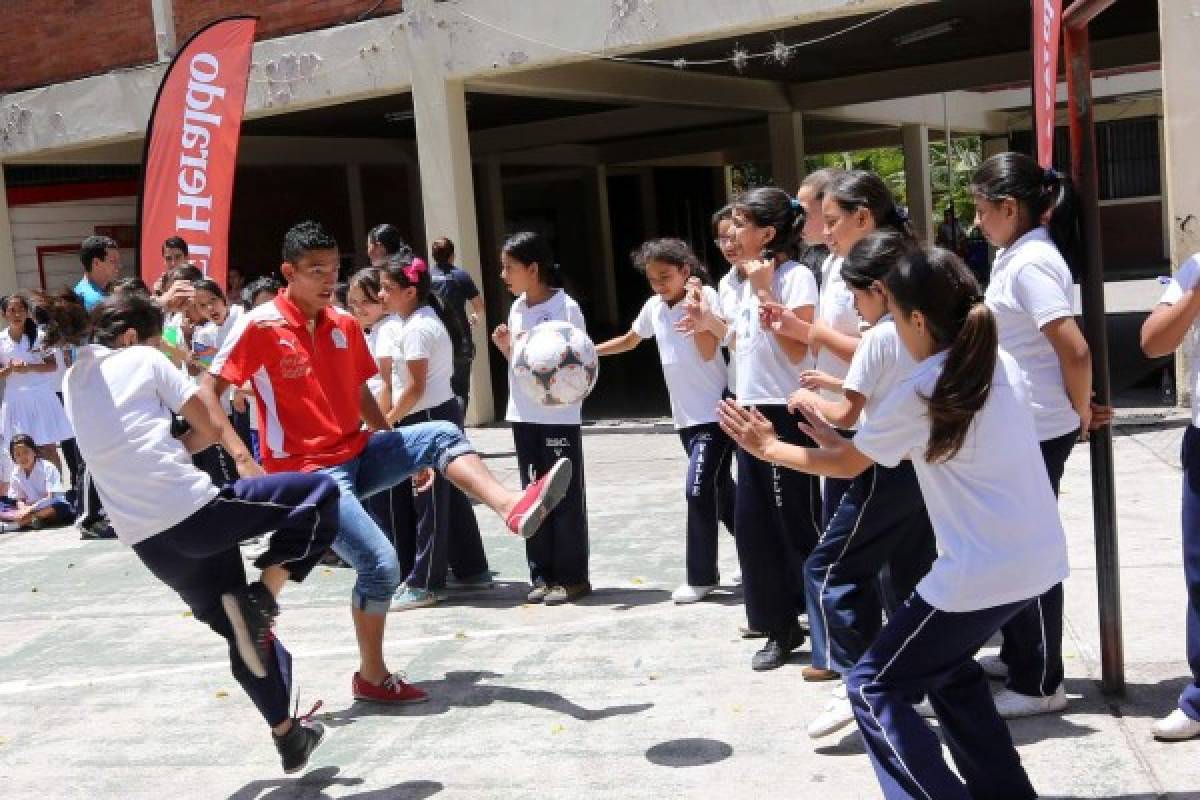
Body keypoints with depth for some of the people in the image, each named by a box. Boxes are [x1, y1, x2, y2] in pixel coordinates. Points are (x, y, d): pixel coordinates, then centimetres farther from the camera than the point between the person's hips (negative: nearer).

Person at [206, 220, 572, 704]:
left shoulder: (345, 325, 8)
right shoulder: (261, 325, -11)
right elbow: (208, 390, -12)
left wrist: (405, 452, 17)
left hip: (358, 454, 7)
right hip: (307, 471, -6)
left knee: (441, 436, -11)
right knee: (380, 563, -17)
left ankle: (513, 508, -29)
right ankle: (372, 678, 2)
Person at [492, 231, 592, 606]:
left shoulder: (565, 307, -10)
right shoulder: (517, 308, 10)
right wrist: (505, 346, -1)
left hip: (559, 417, -6)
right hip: (524, 416, 6)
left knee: (565, 497, 2)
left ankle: (572, 576, 10)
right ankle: (543, 574, 18)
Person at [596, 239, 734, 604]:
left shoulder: (706, 297, -12)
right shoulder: (654, 307, 6)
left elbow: (707, 352, -22)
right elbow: (629, 341, 23)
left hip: (715, 412, -7)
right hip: (685, 415, 7)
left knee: (698, 491, -12)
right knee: (719, 489, 14)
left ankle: (701, 577, -1)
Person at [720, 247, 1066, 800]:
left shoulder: (921, 392, -14)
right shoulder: (999, 364, 7)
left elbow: (846, 465, 0)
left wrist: (767, 447, 13)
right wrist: (843, 442, 20)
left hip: (982, 572, -9)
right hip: (1037, 559, 9)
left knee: (873, 688, 4)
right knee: (944, 666, 28)